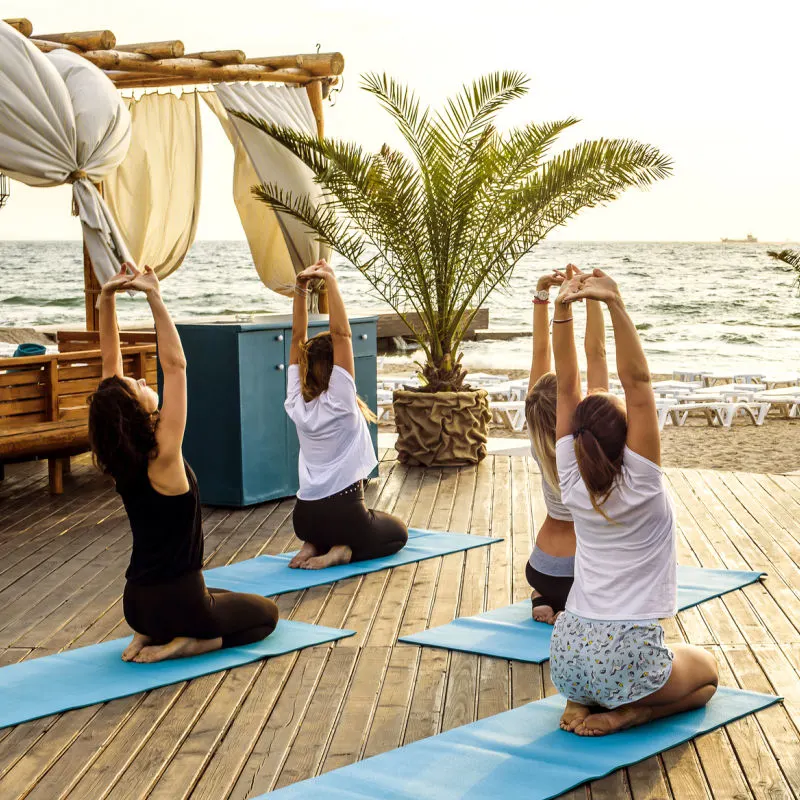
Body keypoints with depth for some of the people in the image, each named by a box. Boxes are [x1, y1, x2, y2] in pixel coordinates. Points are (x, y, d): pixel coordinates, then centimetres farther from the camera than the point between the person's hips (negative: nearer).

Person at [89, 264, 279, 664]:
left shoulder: (118, 457, -4)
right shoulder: (162, 454, -22)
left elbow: (110, 365, -2)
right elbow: (175, 365, -24)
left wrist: (107, 298, -8)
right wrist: (155, 298, -25)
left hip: (136, 603, 7)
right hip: (176, 603, -7)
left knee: (222, 599, 35)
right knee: (265, 614, 20)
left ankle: (148, 636, 10)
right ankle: (184, 644, -3)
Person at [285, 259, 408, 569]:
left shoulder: (296, 402, -1)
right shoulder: (339, 402, -15)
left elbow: (298, 338, 1)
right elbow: (340, 333, -21)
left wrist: (300, 290, -6)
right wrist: (331, 283, -20)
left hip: (304, 517, 6)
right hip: (344, 514, -6)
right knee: (397, 533, 23)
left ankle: (314, 546, 6)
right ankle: (342, 552, -4)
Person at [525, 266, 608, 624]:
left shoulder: (539, 438, -11)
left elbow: (542, 352, -11)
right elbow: (595, 352, -25)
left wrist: (542, 296, -15)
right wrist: (592, 296, -27)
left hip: (539, 571, 6)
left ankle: (546, 601, 10)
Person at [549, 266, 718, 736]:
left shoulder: (574, 482, -2)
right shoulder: (640, 482, -14)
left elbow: (568, 388, -3)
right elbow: (637, 381, -20)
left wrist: (564, 311, -10)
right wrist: (615, 305, -28)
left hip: (568, 656, 5)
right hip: (625, 661, -5)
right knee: (706, 671, 27)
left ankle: (582, 703, 10)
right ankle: (626, 714, 1)